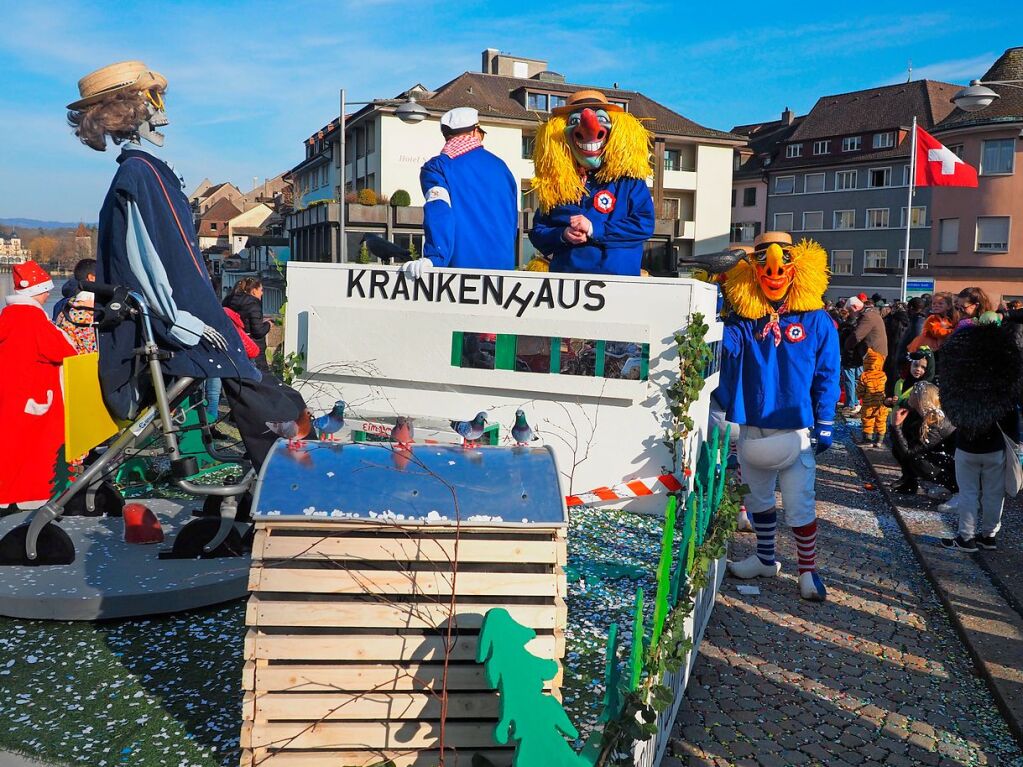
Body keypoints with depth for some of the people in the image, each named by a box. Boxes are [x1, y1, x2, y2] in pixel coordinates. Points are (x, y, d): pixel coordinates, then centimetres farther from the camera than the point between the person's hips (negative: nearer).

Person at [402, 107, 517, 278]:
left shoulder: (436, 167, 0)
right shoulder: (499, 165, 14)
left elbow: (439, 217, -17)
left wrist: (434, 258, -26)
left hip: (462, 264, -4)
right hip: (503, 265, 4)